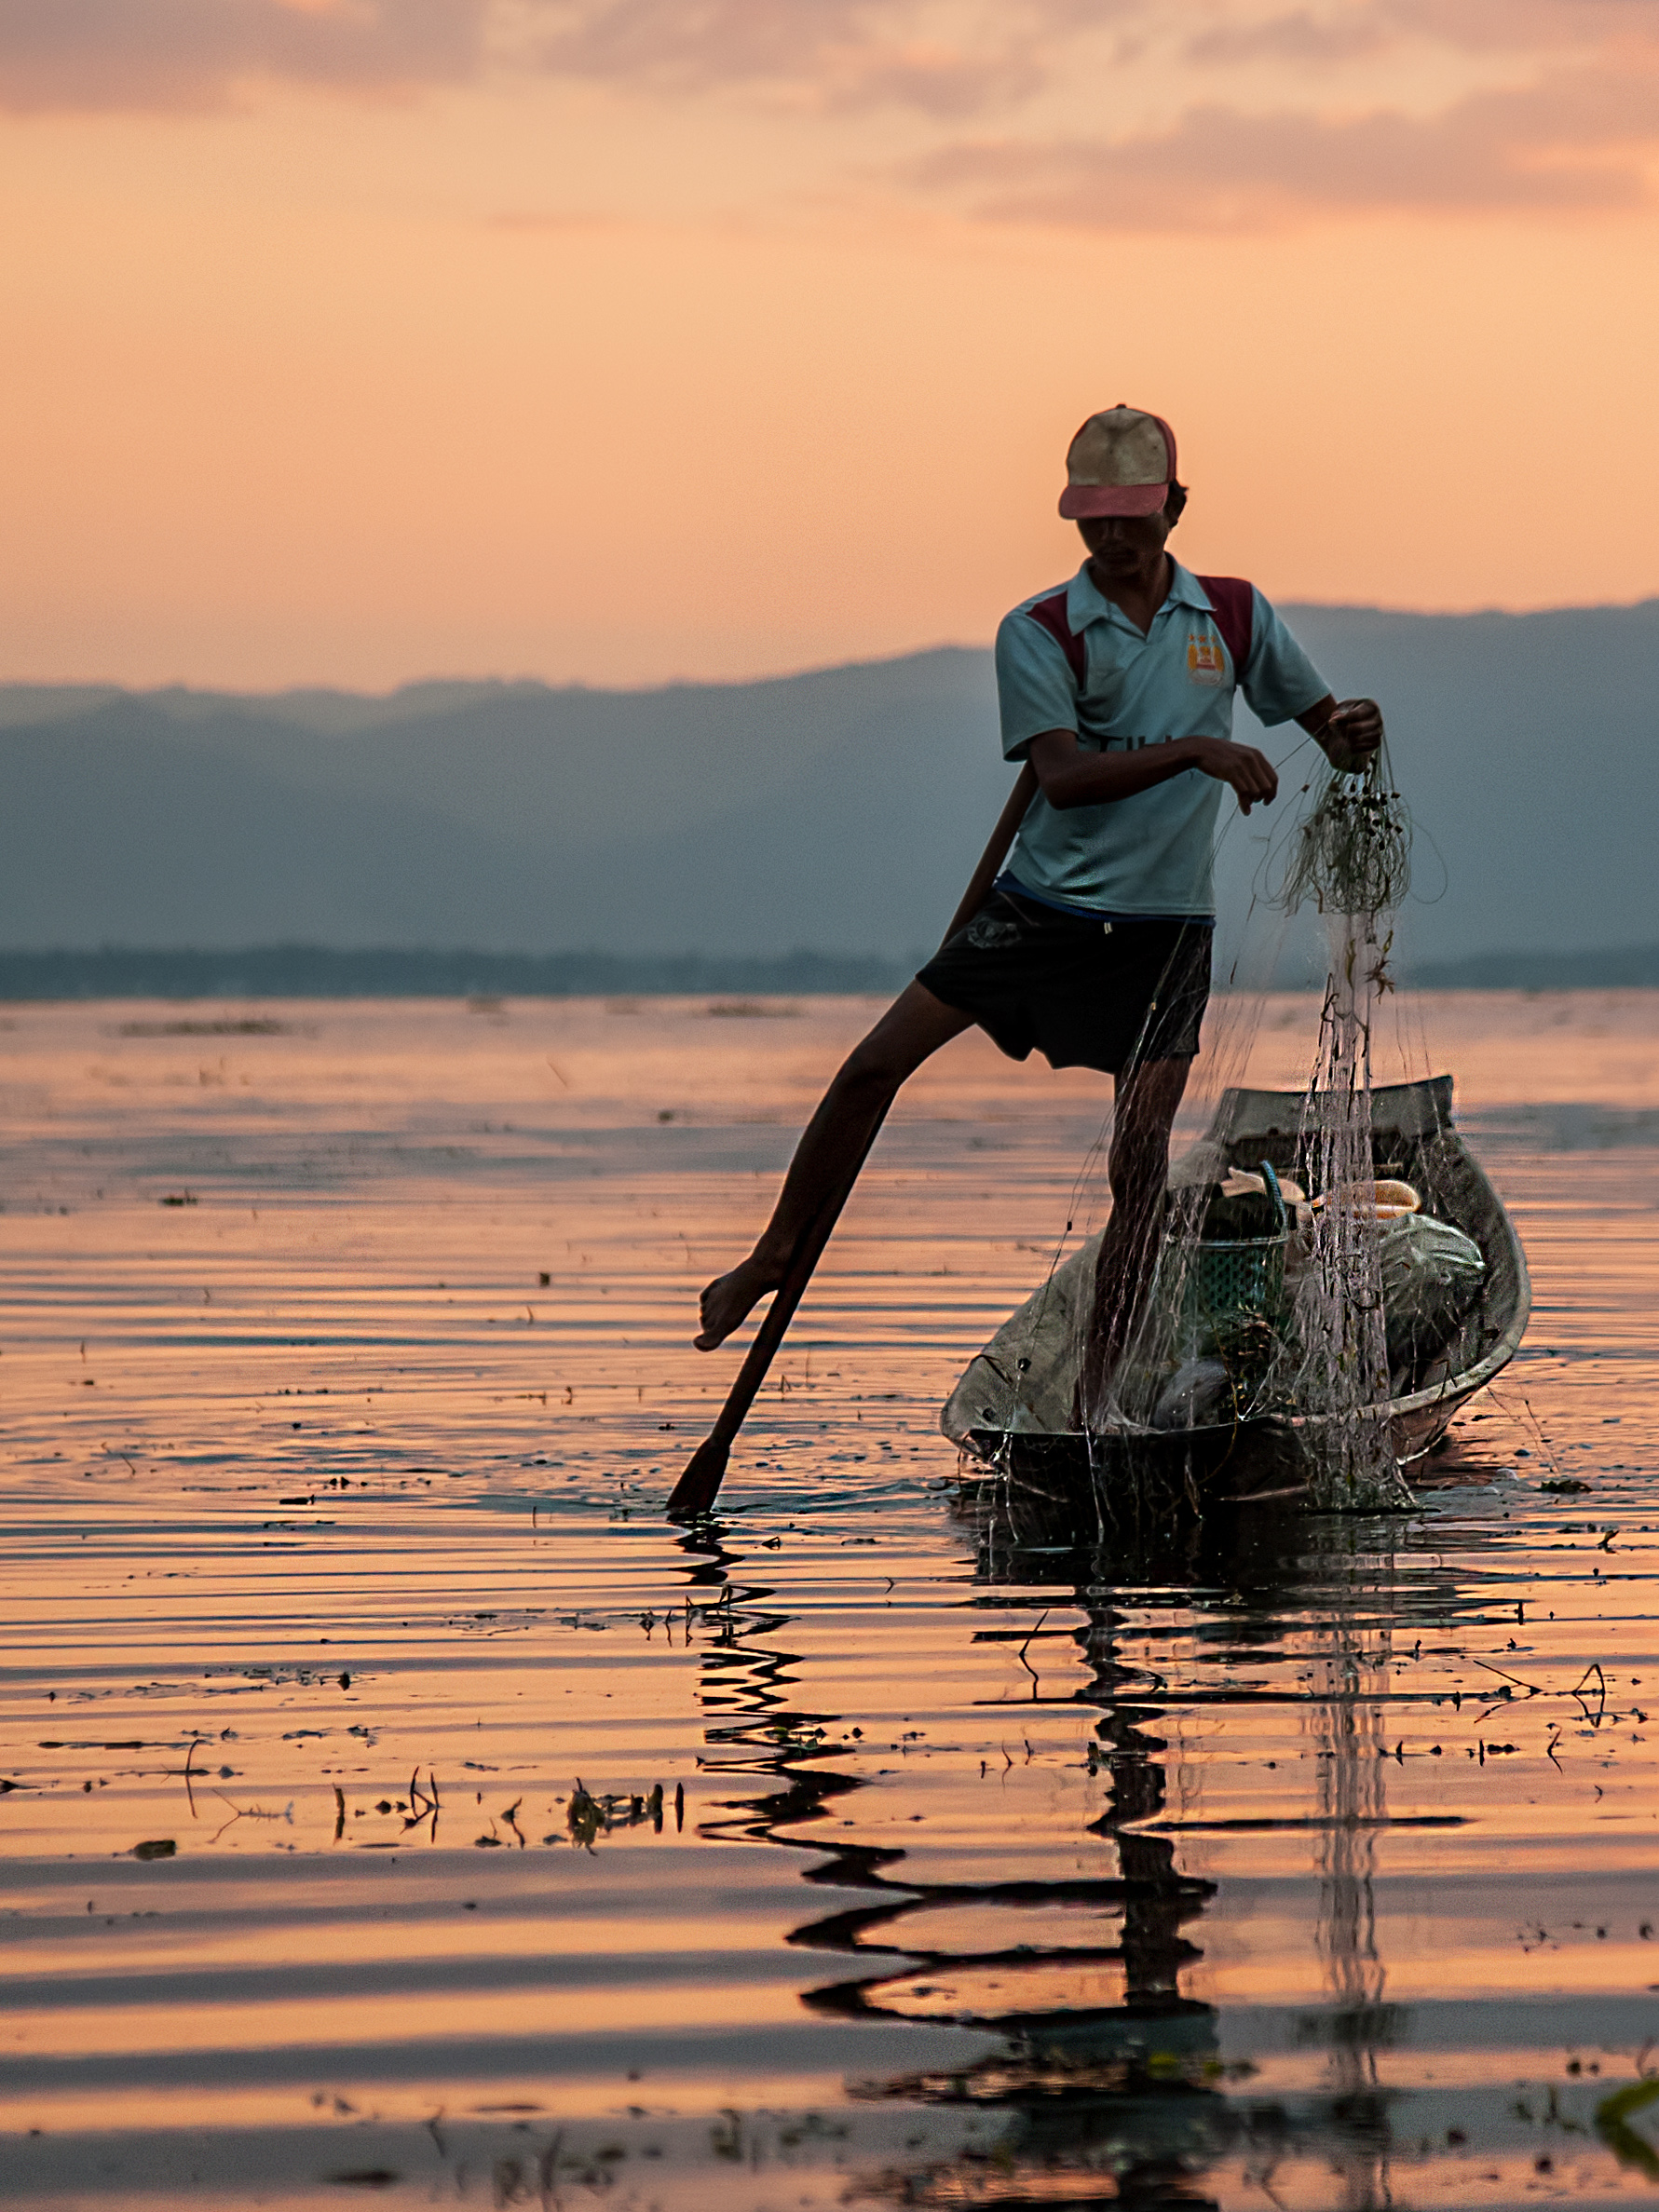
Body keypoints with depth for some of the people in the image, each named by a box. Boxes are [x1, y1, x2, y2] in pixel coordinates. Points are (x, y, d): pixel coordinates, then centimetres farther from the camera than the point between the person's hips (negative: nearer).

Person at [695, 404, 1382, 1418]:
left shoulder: (1234, 614, 3)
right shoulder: (1038, 632, -6)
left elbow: (1327, 724, 11)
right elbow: (1063, 774, -19)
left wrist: (1356, 736, -14)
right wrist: (1197, 750, -30)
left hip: (1164, 925, 0)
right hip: (1044, 905, 0)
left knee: (1140, 1155, -9)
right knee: (875, 1066, -6)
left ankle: (1098, 1395, -2)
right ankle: (773, 1261, 12)